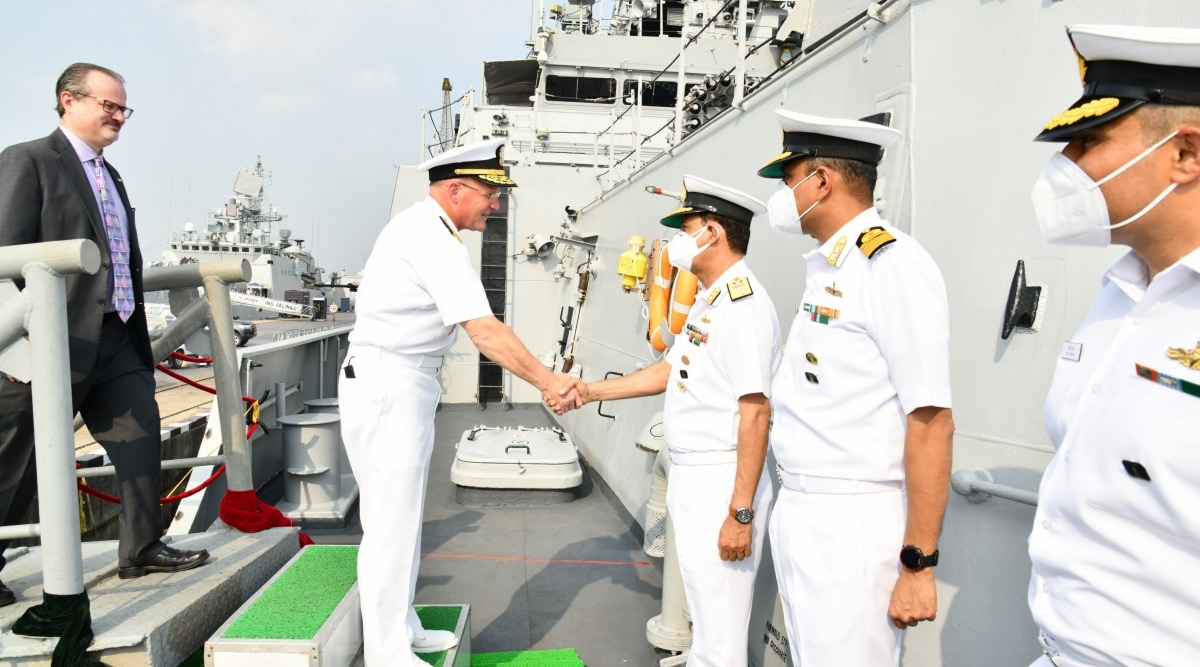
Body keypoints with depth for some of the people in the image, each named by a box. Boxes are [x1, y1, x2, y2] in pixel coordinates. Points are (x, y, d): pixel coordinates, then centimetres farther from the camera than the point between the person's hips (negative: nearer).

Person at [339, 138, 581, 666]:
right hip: (387, 386, -11)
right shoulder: (432, 240, -20)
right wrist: (547, 381, -21)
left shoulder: (420, 227, 13)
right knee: (391, 522, -4)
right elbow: (484, 330, -25)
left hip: (406, 387, 11)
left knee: (403, 515, 17)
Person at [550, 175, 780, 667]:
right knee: (702, 615, 22)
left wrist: (741, 513, -23)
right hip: (690, 477, 10)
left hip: (723, 482, -10)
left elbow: (755, 411, -23)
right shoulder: (709, 301, 13)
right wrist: (591, 392, 18)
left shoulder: (744, 303, -19)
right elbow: (668, 371, 19)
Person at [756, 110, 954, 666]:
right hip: (799, 514, 9)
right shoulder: (824, 269, 12)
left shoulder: (893, 265, -15)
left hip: (855, 524, -9)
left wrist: (918, 566, -18)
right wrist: (794, 509, 14)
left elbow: (931, 422, -19)